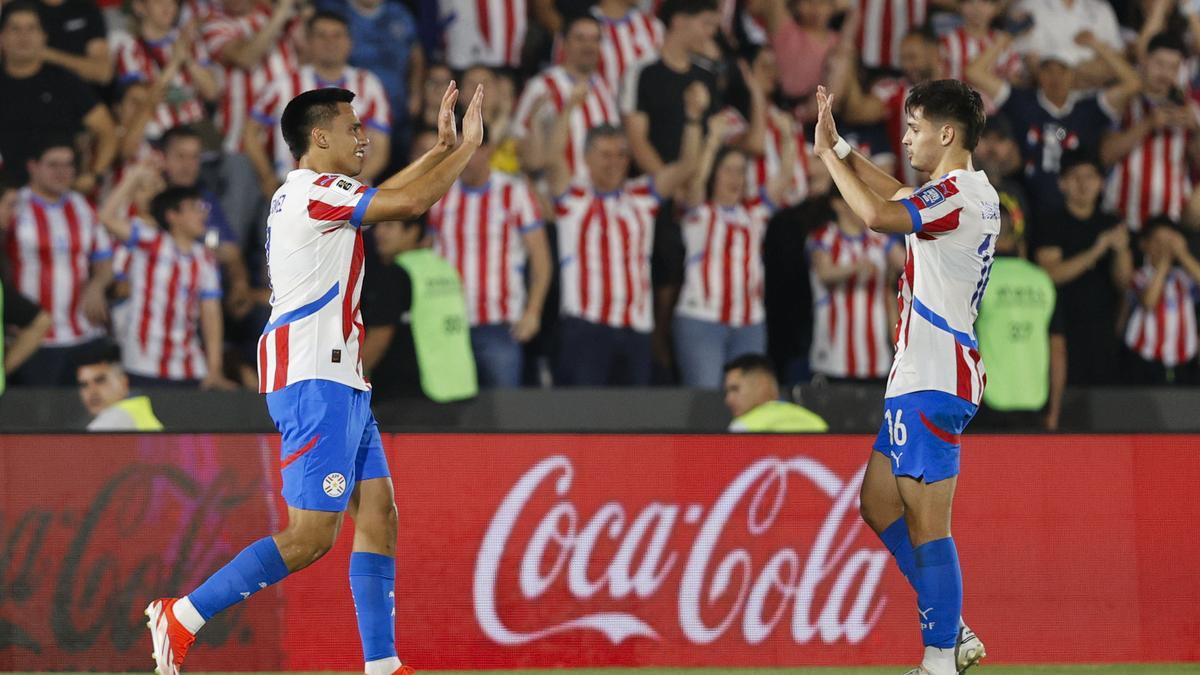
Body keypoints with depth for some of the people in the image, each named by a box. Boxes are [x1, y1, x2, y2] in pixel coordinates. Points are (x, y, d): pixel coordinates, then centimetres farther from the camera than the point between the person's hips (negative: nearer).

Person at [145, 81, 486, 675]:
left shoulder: (303, 195, 20)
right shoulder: (316, 191, -11)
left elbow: (389, 195, 34)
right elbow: (410, 202, -17)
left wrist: (441, 147, 28)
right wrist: (467, 147, -5)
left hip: (341, 381, 11)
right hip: (315, 382, -11)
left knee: (379, 514, 5)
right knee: (312, 535, -13)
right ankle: (181, 616, -10)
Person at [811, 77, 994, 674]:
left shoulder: (957, 195, -16)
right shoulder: (973, 194, 16)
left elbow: (878, 214, -32)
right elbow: (897, 197, 34)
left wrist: (828, 154, -18)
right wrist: (839, 148, 26)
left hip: (933, 383, -11)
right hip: (918, 378, 11)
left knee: (925, 523, -8)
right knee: (878, 502, 16)